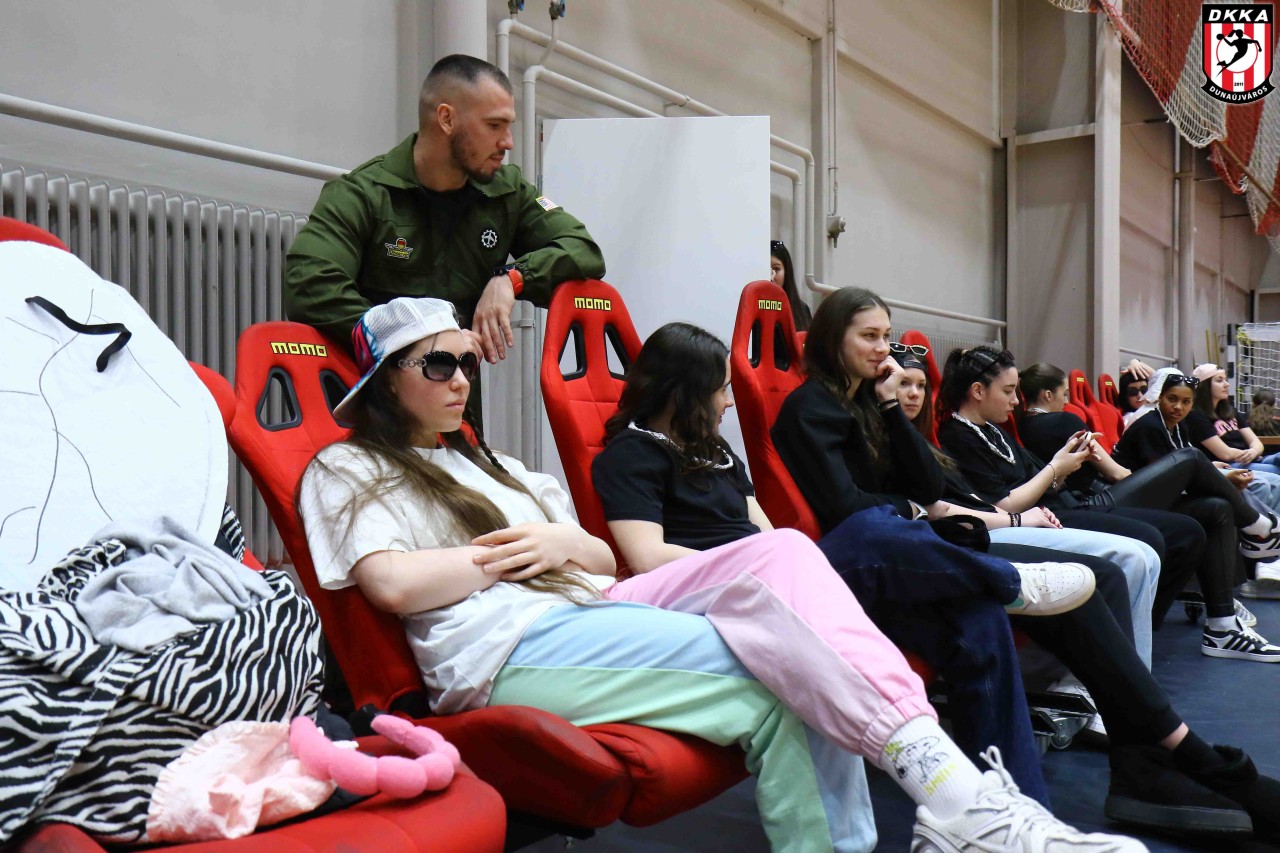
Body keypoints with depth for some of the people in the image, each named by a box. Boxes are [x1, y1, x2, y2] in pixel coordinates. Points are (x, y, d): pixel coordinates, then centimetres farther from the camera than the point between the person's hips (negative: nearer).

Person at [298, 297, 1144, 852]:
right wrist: (517, 551, -3)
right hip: (505, 651, -6)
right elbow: (394, 582, -13)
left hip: (586, 612, 7)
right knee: (773, 676, -26)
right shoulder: (346, 469, 10)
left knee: (779, 551, -19)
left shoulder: (485, 462, 30)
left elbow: (603, 560, 24)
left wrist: (559, 543, 1)